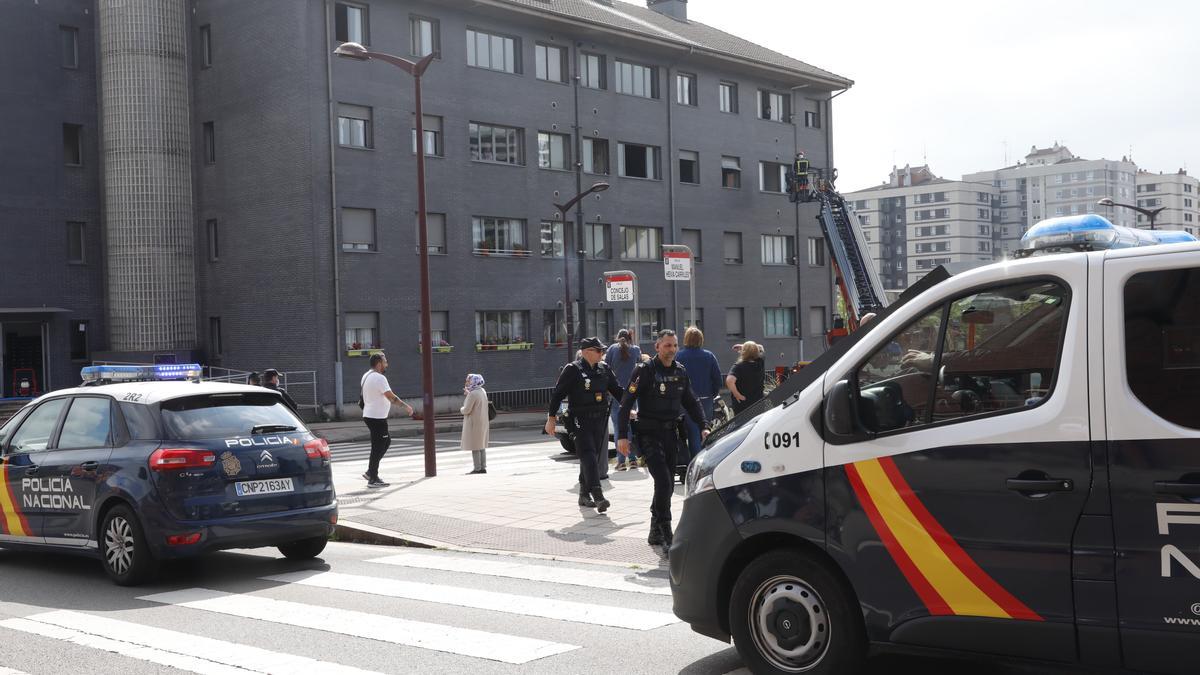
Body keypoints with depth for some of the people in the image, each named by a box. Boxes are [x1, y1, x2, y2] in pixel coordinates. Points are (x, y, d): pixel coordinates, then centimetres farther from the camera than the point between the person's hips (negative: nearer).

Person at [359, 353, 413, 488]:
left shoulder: (366, 376, 12)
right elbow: (391, 396, -22)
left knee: (386, 441, 19)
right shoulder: (379, 378, -19)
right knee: (378, 447, -3)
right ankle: (373, 479, 1)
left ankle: (370, 472, 18)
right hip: (377, 417, -10)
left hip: (369, 415, 10)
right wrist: (406, 406, -16)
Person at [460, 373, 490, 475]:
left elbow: (467, 410, -21)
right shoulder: (482, 391, 9)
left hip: (473, 423, -9)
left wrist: (461, 409, 2)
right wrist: (467, 393, 23)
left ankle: (477, 468, -4)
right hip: (483, 421, 9)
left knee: (474, 446, -4)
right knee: (481, 446, 12)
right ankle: (483, 467, 13)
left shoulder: (472, 394, -19)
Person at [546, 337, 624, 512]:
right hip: (580, 420, -6)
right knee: (588, 456, -15)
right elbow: (558, 394, -6)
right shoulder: (572, 370, -7)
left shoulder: (604, 369, 10)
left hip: (600, 420, 6)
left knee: (589, 457, 12)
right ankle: (598, 496, -22)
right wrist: (551, 418, -8)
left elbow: (617, 390, 18)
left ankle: (584, 495, 24)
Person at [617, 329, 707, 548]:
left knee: (667, 485, 9)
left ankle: (655, 533, 23)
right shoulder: (645, 371, -9)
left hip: (671, 433, 6)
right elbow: (626, 404, -11)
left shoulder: (680, 372, 10)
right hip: (649, 434, -6)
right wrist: (622, 436, -18)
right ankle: (666, 535, -12)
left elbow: (691, 403, 19)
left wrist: (703, 427, 6)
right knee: (663, 482, -16)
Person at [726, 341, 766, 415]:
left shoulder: (738, 366, -18)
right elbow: (760, 347, 17)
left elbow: (729, 381, -35)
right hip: (758, 404, 4)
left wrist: (736, 394, -22)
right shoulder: (759, 364, -4)